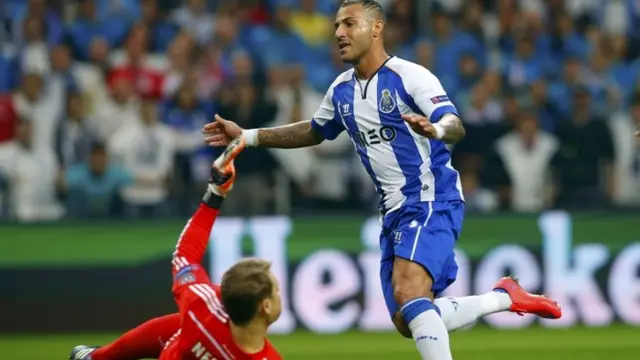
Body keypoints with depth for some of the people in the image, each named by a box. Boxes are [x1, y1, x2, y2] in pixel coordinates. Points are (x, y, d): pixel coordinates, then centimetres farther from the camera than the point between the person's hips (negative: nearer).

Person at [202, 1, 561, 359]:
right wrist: (246, 136, 25)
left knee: (408, 293, -29)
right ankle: (505, 297, 16)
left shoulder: (409, 76, -13)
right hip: (394, 211, 8)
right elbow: (314, 132, 29)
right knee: (409, 323, 2)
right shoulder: (342, 89, 10)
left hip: (432, 202, -8)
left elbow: (456, 126, -26)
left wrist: (435, 129, -50)